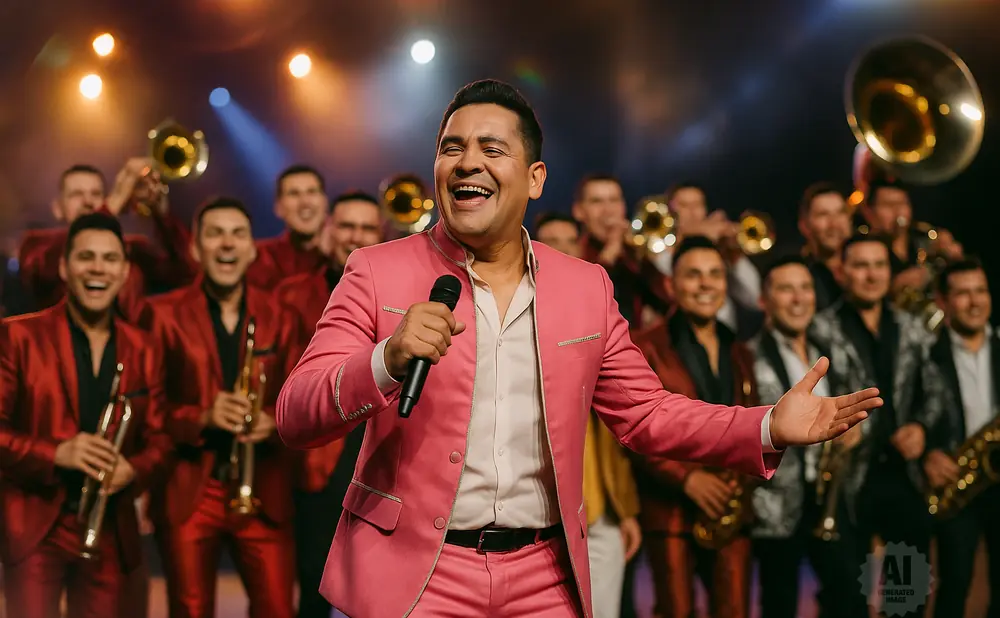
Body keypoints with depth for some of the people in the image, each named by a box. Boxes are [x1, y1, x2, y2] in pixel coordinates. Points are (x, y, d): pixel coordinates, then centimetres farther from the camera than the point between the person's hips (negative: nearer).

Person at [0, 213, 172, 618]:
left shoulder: (143, 350, 8)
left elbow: (158, 440, 9)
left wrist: (132, 470, -13)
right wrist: (56, 453, -23)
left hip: (110, 532, 4)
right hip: (35, 528, -4)